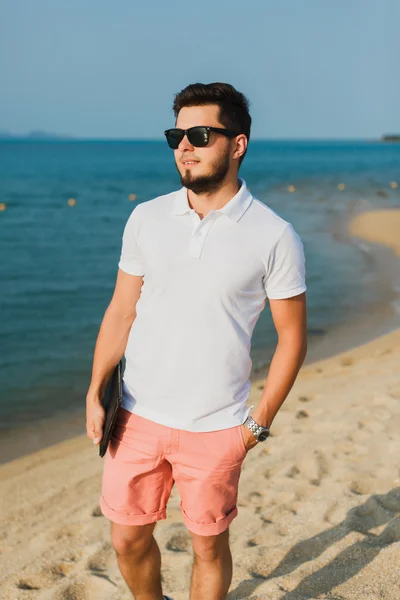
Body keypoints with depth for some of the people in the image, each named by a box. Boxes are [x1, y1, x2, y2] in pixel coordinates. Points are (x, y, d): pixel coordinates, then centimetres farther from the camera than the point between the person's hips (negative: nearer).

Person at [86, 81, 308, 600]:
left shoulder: (275, 237, -9)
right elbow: (122, 310, 6)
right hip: (138, 417, 3)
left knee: (209, 546, 12)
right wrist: (95, 392, -3)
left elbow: (292, 336, -3)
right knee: (128, 540, 15)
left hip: (215, 427, -3)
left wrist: (259, 422, -6)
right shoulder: (147, 218, 1)